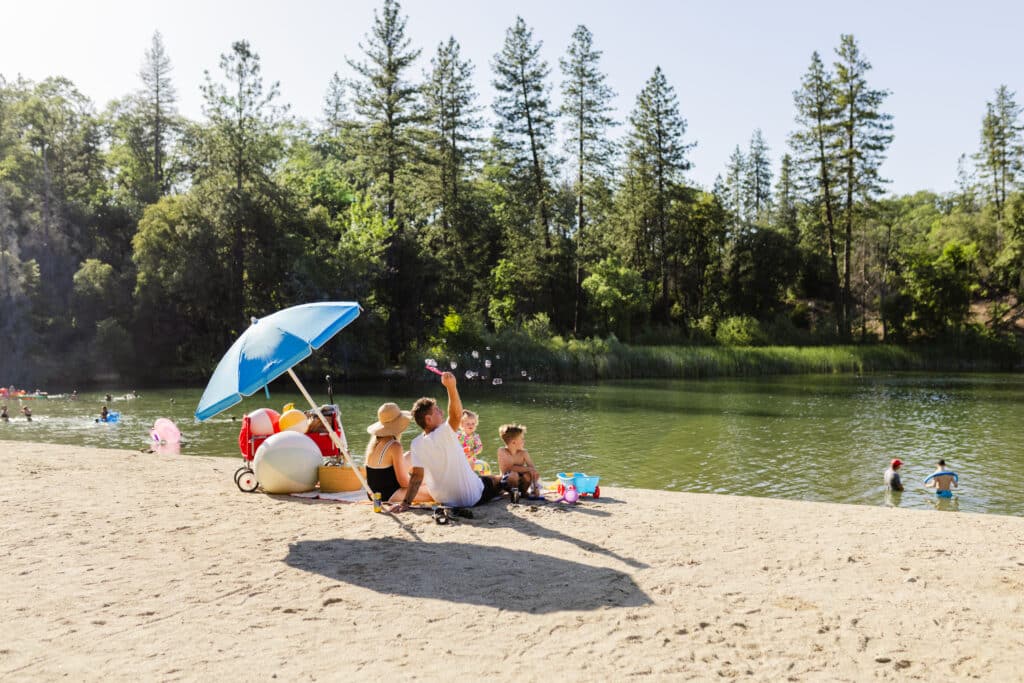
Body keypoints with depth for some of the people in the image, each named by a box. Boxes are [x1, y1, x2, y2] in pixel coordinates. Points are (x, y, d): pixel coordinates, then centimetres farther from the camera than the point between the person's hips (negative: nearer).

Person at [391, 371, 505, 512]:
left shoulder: (416, 444, -10)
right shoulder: (443, 434, -26)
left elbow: (416, 476, -13)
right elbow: (457, 415, -39)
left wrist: (405, 503, -11)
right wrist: (451, 386, -43)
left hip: (444, 500, 6)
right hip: (472, 498, -6)